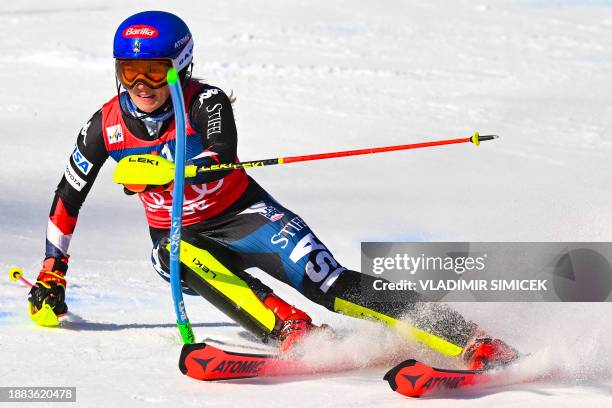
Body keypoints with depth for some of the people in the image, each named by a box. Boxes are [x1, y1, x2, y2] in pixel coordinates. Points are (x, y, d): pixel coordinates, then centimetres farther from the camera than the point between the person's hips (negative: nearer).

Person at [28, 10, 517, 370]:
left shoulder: (205, 102, -19)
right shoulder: (106, 126, -9)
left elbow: (221, 155, -39)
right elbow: (69, 196, 6)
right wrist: (52, 273, 8)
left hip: (244, 216, -3)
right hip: (177, 237, 3)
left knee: (334, 287, -23)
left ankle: (473, 340, -29)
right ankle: (293, 331, -47)